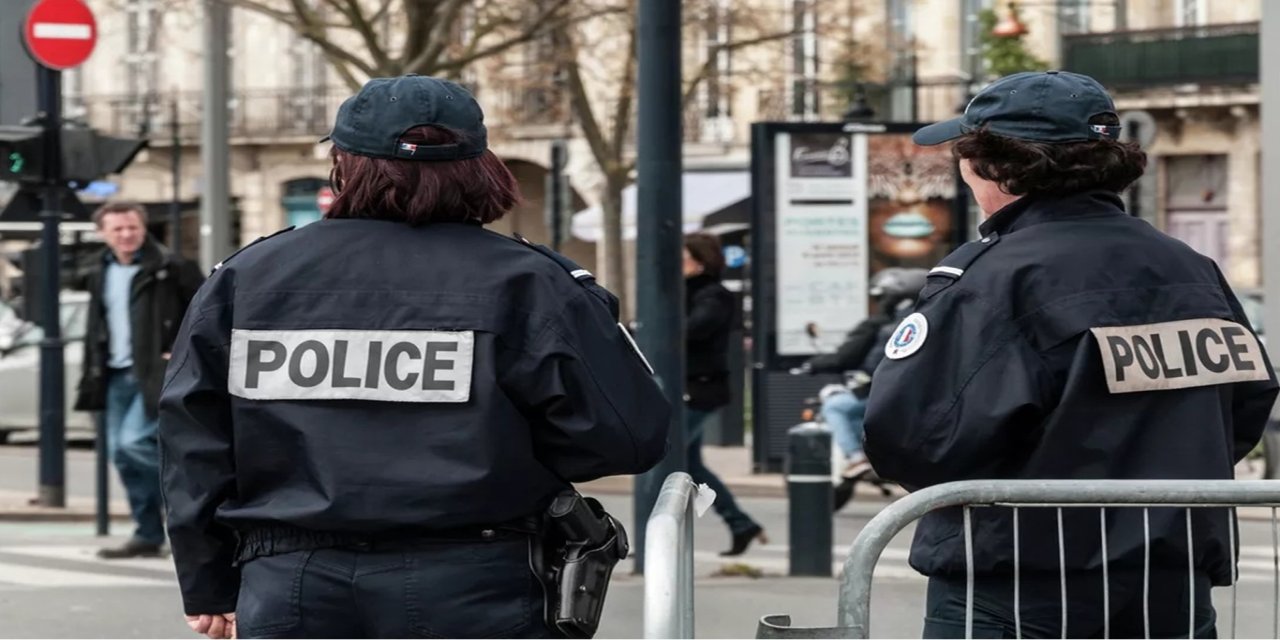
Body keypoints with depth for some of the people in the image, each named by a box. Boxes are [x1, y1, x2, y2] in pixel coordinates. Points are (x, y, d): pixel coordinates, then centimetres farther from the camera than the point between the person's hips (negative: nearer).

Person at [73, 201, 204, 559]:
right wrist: (92, 375, 15)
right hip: (116, 376, 7)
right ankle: (148, 536, 13)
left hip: (157, 375, -7)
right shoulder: (99, 272, 11)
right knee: (120, 453, 6)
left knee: (134, 442, -19)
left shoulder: (168, 268, -9)